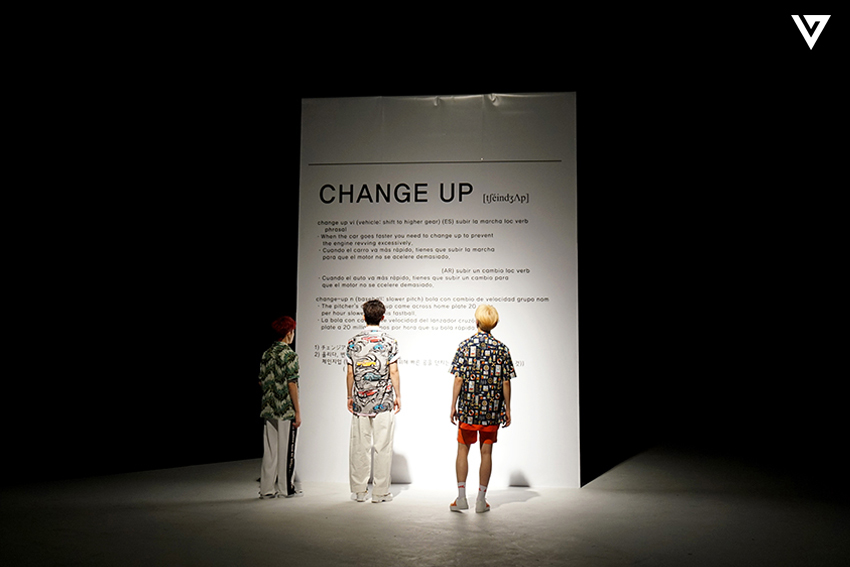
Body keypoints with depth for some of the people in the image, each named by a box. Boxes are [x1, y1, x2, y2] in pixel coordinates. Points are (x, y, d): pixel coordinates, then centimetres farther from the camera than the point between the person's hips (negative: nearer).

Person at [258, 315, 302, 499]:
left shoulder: (266, 354, 8)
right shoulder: (290, 355, -13)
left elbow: (261, 382, 11)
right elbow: (291, 384, -15)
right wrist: (298, 411, -11)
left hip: (268, 409, 6)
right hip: (286, 410, -6)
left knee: (269, 450, 11)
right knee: (286, 450, 4)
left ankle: (267, 489, 15)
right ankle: (286, 488, 12)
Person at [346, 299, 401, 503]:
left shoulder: (353, 342, 2)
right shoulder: (389, 342, -4)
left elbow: (350, 373, 3)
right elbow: (393, 372, -5)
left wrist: (350, 396, 14)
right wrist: (397, 396, 5)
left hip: (360, 401, 2)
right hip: (383, 401, -2)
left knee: (359, 447, 8)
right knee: (383, 447, 4)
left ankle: (360, 491, 15)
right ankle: (380, 492, 7)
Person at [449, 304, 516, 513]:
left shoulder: (465, 345, -5)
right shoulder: (502, 349, -1)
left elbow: (458, 379, -7)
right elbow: (506, 383, -1)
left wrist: (453, 406, 1)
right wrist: (507, 409, 8)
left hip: (468, 409, -1)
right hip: (492, 409, 1)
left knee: (463, 449, 11)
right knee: (486, 452, 8)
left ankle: (461, 497, 10)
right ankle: (481, 500, 12)